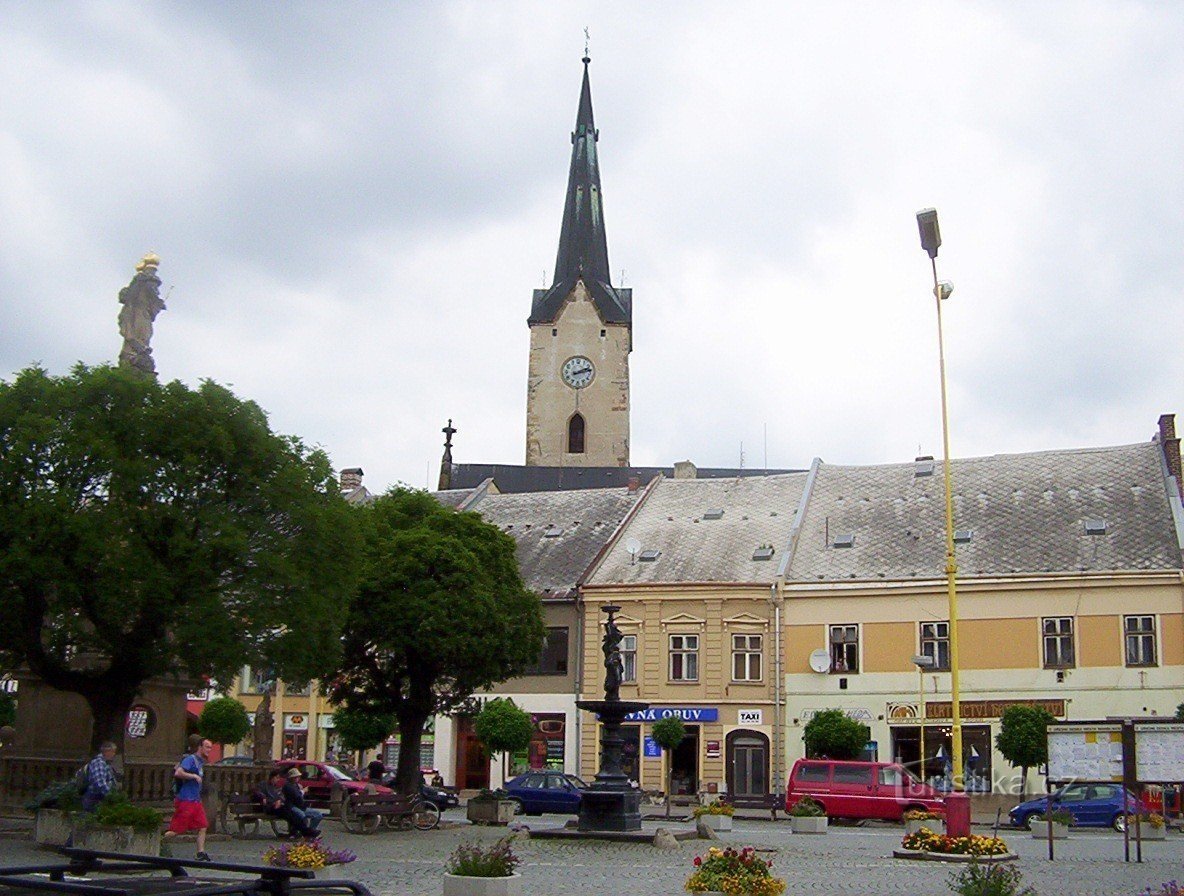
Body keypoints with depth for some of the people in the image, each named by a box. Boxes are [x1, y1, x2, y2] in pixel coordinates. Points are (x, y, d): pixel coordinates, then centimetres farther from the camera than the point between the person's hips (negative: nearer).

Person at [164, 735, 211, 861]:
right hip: (185, 801, -9)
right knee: (176, 829, -6)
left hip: (195, 801, 9)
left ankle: (201, 853, 1)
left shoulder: (200, 761, 16)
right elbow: (178, 773, -24)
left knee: (202, 827, 2)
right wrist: (195, 776, -20)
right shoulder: (190, 759, -12)